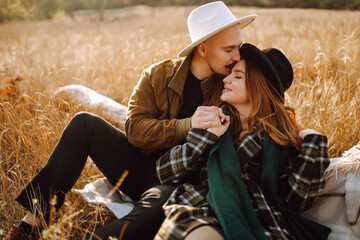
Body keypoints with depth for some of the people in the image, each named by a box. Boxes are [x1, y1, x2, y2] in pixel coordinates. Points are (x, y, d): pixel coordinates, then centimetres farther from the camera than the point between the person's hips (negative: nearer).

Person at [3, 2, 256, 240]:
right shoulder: (158, 75, 0)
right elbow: (134, 129, -11)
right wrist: (186, 126, -23)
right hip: (140, 168, 3)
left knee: (165, 199, -38)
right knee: (85, 123, -15)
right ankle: (35, 218, -13)